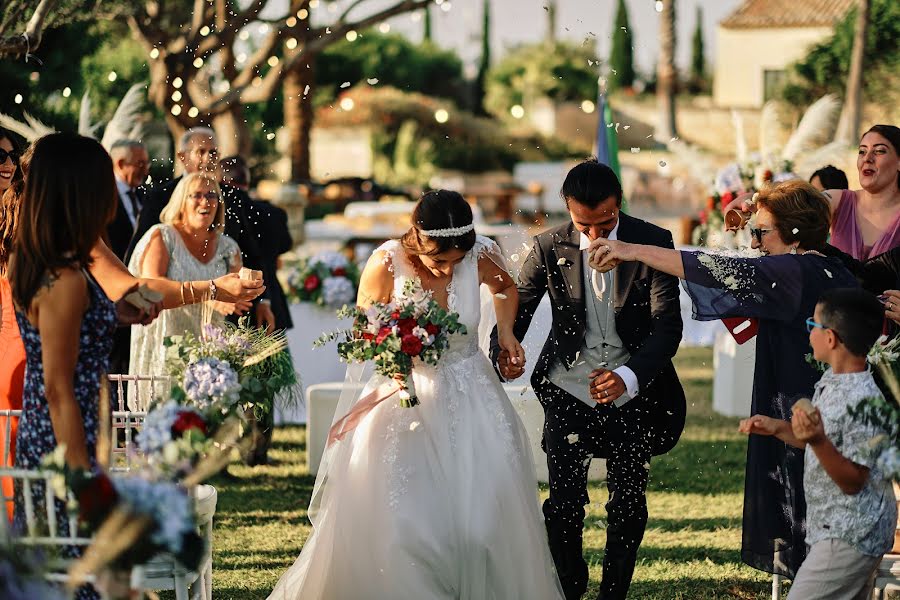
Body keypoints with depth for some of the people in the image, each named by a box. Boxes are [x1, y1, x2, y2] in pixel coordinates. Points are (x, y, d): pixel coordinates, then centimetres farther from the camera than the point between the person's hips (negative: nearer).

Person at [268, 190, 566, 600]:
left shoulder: (481, 255, -12)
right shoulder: (386, 263, -18)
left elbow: (505, 286, 14)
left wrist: (505, 331, 0)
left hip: (469, 397, 2)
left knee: (484, 514, -2)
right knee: (392, 522, -7)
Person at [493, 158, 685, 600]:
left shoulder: (654, 243, -11)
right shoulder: (550, 248, -6)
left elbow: (667, 325, -15)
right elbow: (517, 308, -2)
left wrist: (629, 376, -33)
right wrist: (504, 353, -26)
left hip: (632, 390, 0)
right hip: (569, 387, 0)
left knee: (629, 502, 7)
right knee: (564, 502, -3)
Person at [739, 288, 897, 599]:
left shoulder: (863, 400, -23)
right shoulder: (831, 380, 6)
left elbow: (853, 481, -22)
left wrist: (818, 441, -36)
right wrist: (777, 428, 7)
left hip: (849, 537, -10)